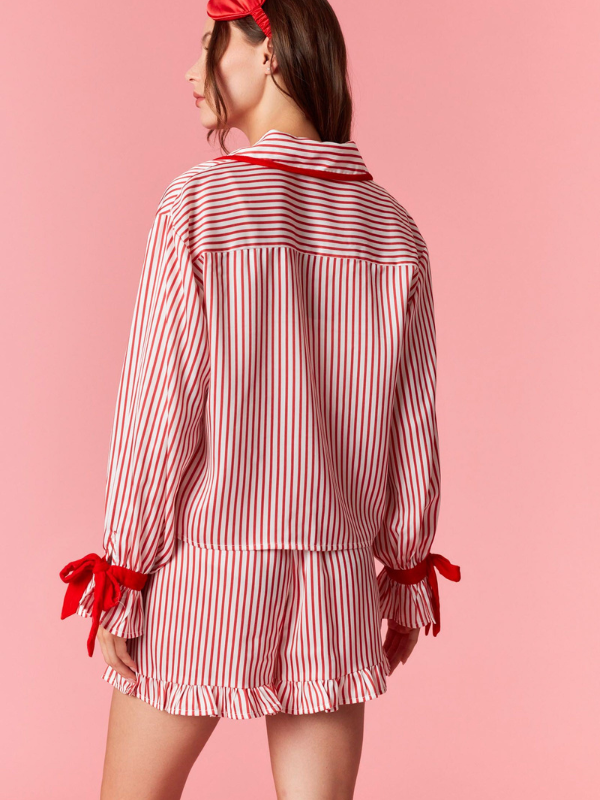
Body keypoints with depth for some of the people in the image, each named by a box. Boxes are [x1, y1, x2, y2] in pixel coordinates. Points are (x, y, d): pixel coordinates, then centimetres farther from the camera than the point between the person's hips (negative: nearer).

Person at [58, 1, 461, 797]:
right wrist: (410, 577, 15)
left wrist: (118, 581, -3)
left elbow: (158, 408, -11)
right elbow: (414, 428, 4)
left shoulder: (201, 202, -10)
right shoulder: (394, 230, 2)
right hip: (337, 576, 4)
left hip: (201, 573, -3)